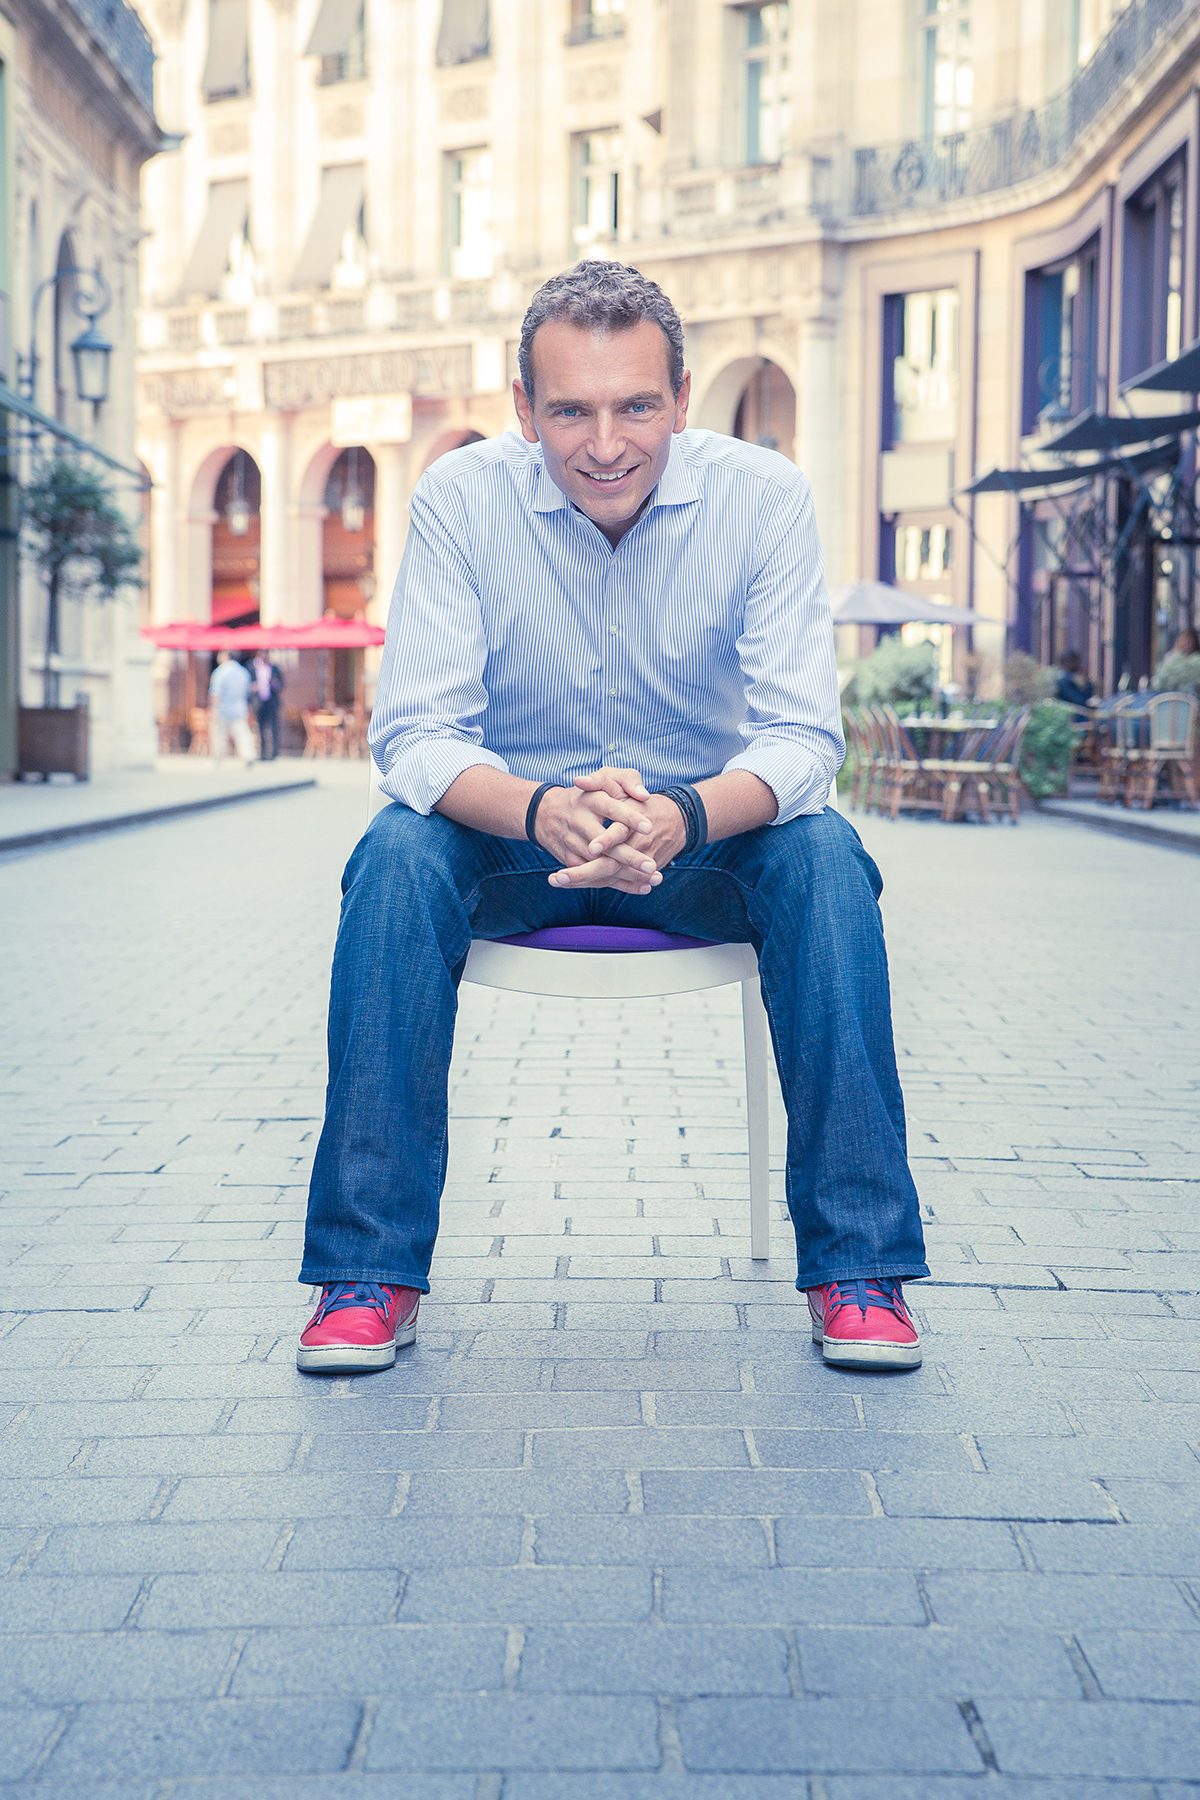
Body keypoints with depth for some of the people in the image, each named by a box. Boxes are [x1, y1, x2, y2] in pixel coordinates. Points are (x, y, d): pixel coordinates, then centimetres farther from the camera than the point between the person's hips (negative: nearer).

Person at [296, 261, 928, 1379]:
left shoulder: (763, 496, -13)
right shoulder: (460, 497, -13)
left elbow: (800, 734, -17)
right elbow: (414, 734, -17)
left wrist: (688, 815, -41)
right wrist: (541, 812, -40)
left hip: (708, 834, 0)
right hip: (513, 836, 0)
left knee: (823, 857, -30)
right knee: (396, 857, -31)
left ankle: (856, 1266, -22)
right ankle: (369, 1272, -23)